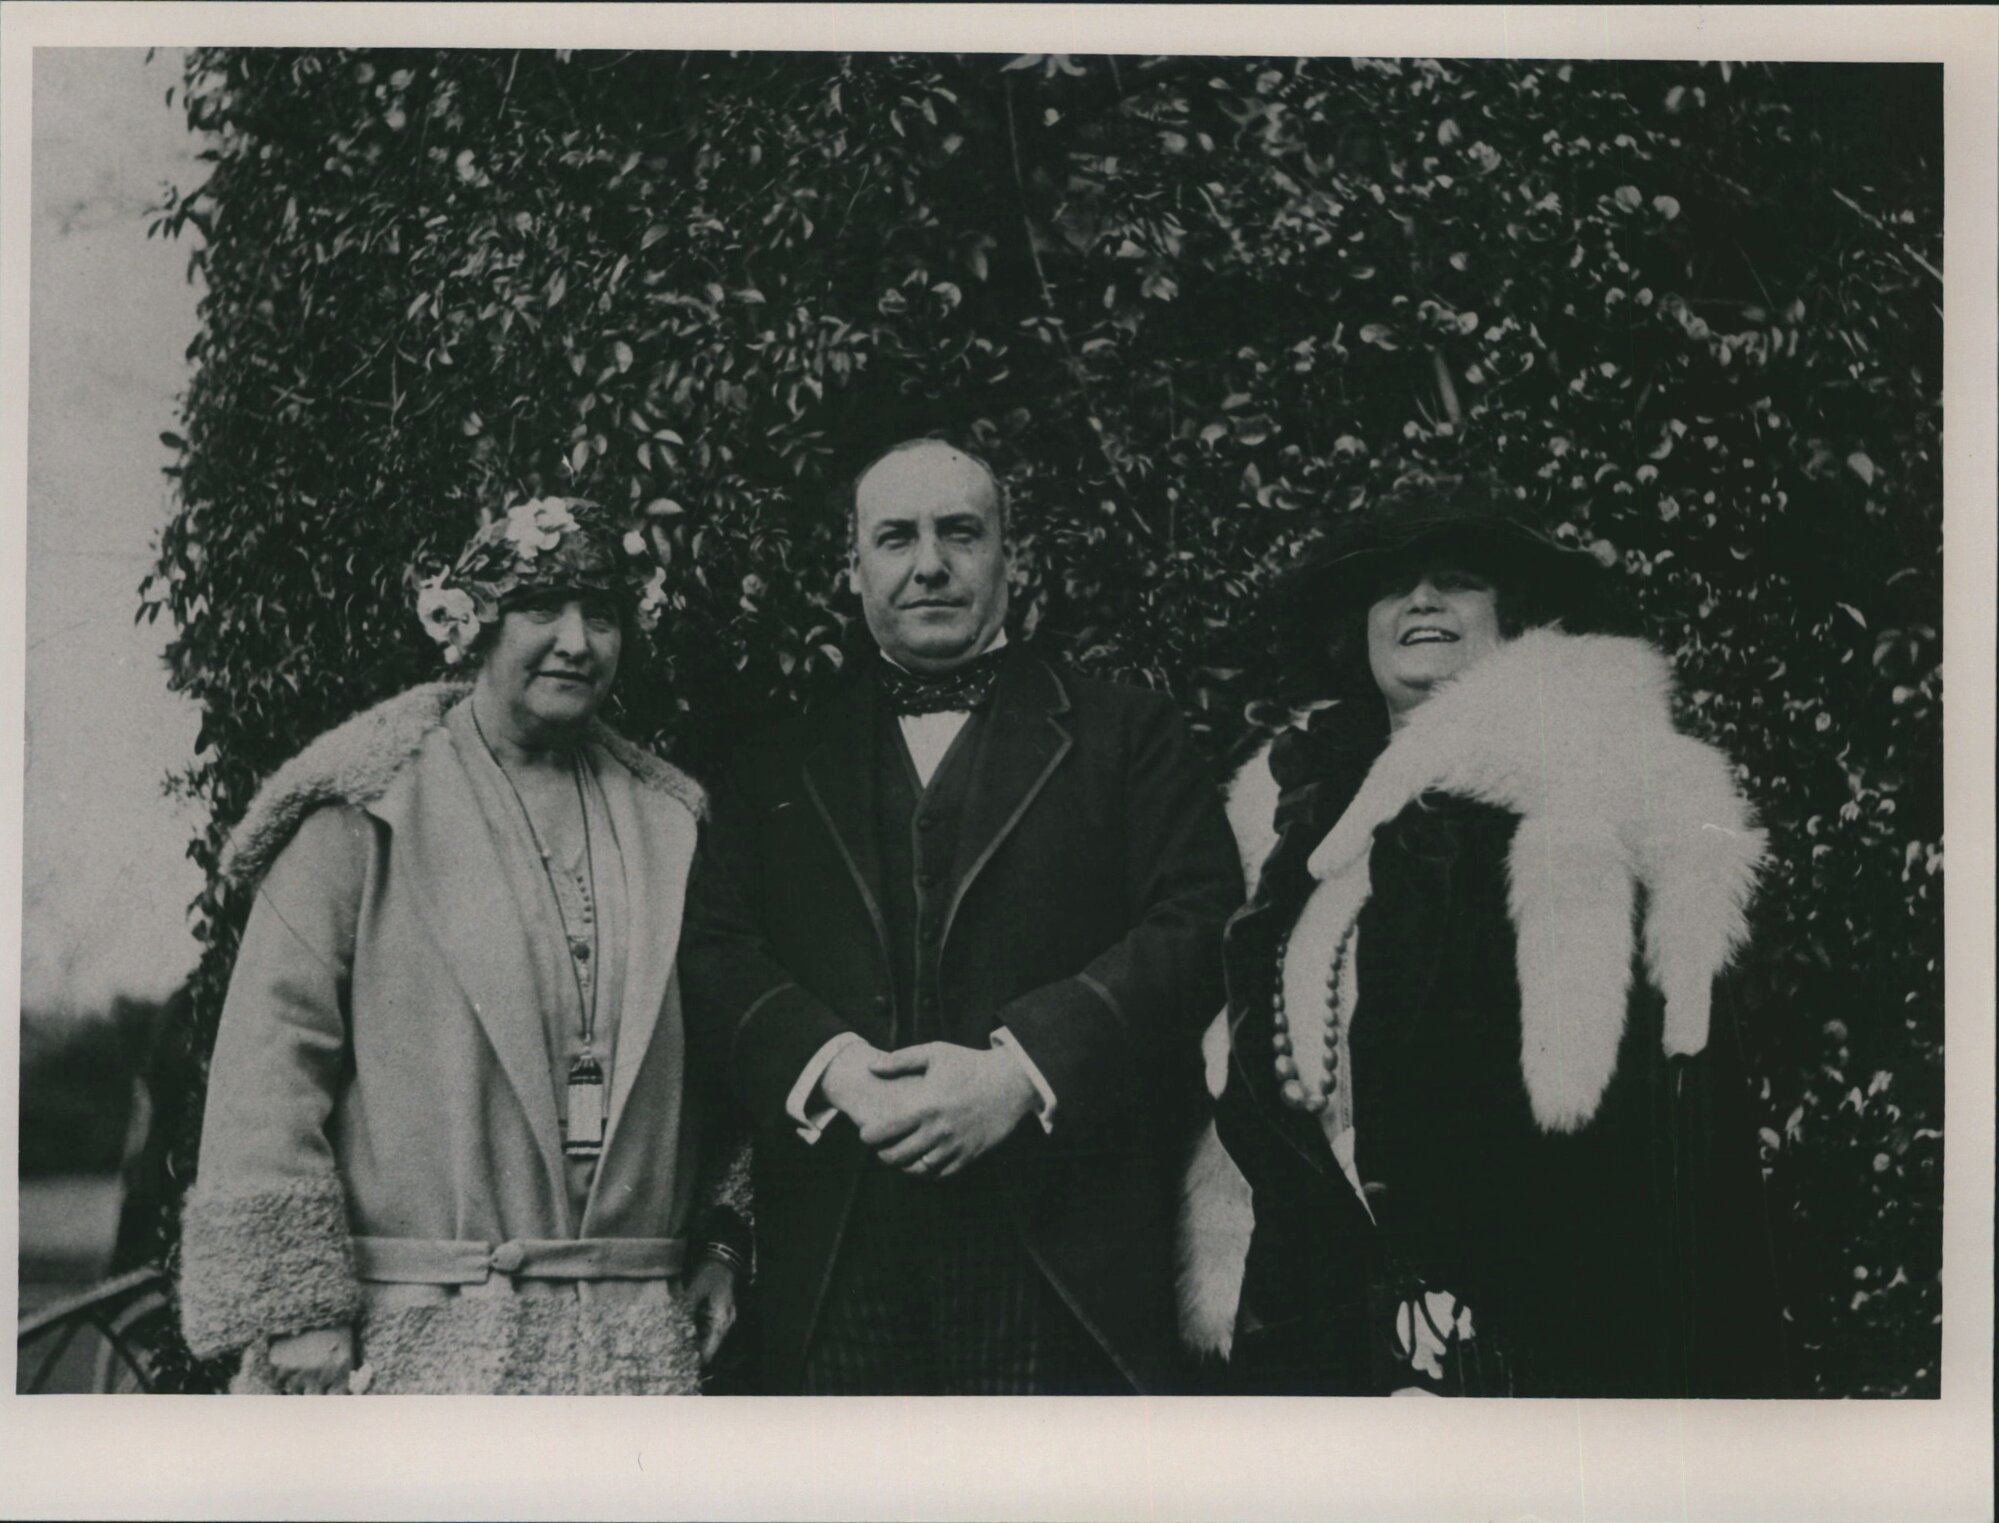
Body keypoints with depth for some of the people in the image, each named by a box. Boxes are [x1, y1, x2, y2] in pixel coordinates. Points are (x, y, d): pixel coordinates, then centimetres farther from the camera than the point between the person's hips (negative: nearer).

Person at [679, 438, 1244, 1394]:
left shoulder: (1125, 734, 12)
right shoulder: (780, 768, 20)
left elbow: (1201, 927, 0)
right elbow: (715, 955, 9)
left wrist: (1021, 1070, -13)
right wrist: (832, 1067, -12)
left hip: (1063, 1246, -2)